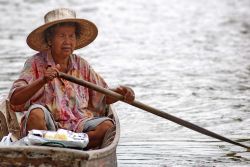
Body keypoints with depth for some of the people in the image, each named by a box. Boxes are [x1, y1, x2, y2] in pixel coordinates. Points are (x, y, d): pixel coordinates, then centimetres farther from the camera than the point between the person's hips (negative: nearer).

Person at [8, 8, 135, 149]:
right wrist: (43, 81, -25)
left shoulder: (81, 66, 14)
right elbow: (14, 100, -11)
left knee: (107, 125, -22)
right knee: (36, 112, -34)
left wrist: (121, 92, -4)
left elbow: (104, 97, 19)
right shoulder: (36, 64, 1)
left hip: (77, 125, 4)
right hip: (47, 126, -4)